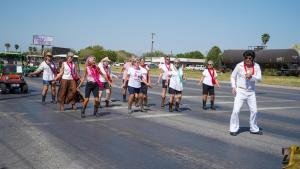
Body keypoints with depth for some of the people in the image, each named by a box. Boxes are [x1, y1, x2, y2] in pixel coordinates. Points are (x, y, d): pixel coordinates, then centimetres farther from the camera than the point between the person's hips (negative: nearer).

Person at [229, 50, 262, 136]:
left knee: (254, 111, 10)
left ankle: (254, 129, 28)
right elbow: (233, 76, 1)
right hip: (240, 91, -3)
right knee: (236, 110, -13)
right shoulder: (239, 65, -11)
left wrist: (251, 76, -29)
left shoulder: (256, 66, -4)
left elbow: (259, 78, -11)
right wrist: (233, 87, -11)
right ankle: (234, 129, 0)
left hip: (251, 92, 4)